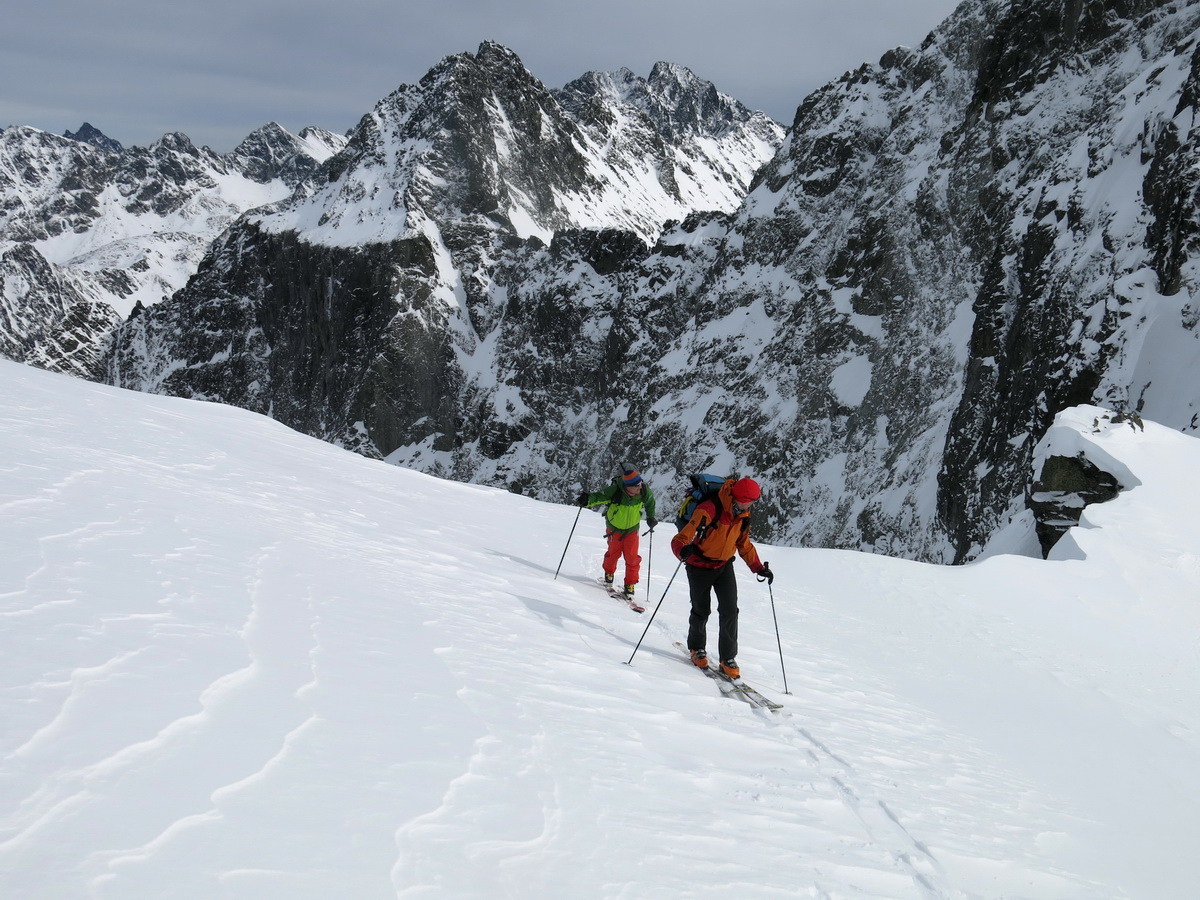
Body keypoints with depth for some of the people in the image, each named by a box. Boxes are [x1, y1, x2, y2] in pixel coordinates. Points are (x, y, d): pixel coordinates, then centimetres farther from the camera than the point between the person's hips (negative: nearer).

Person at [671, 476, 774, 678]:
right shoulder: (708, 510, -29)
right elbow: (681, 538, -34)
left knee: (730, 611, -7)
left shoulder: (743, 515, -6)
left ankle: (728, 658, 6)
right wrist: (683, 550, -56)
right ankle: (697, 648, 37)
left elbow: (744, 544, 10)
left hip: (724, 566, 4)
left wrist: (759, 568, 2)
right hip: (700, 566, -4)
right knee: (701, 611, 10)